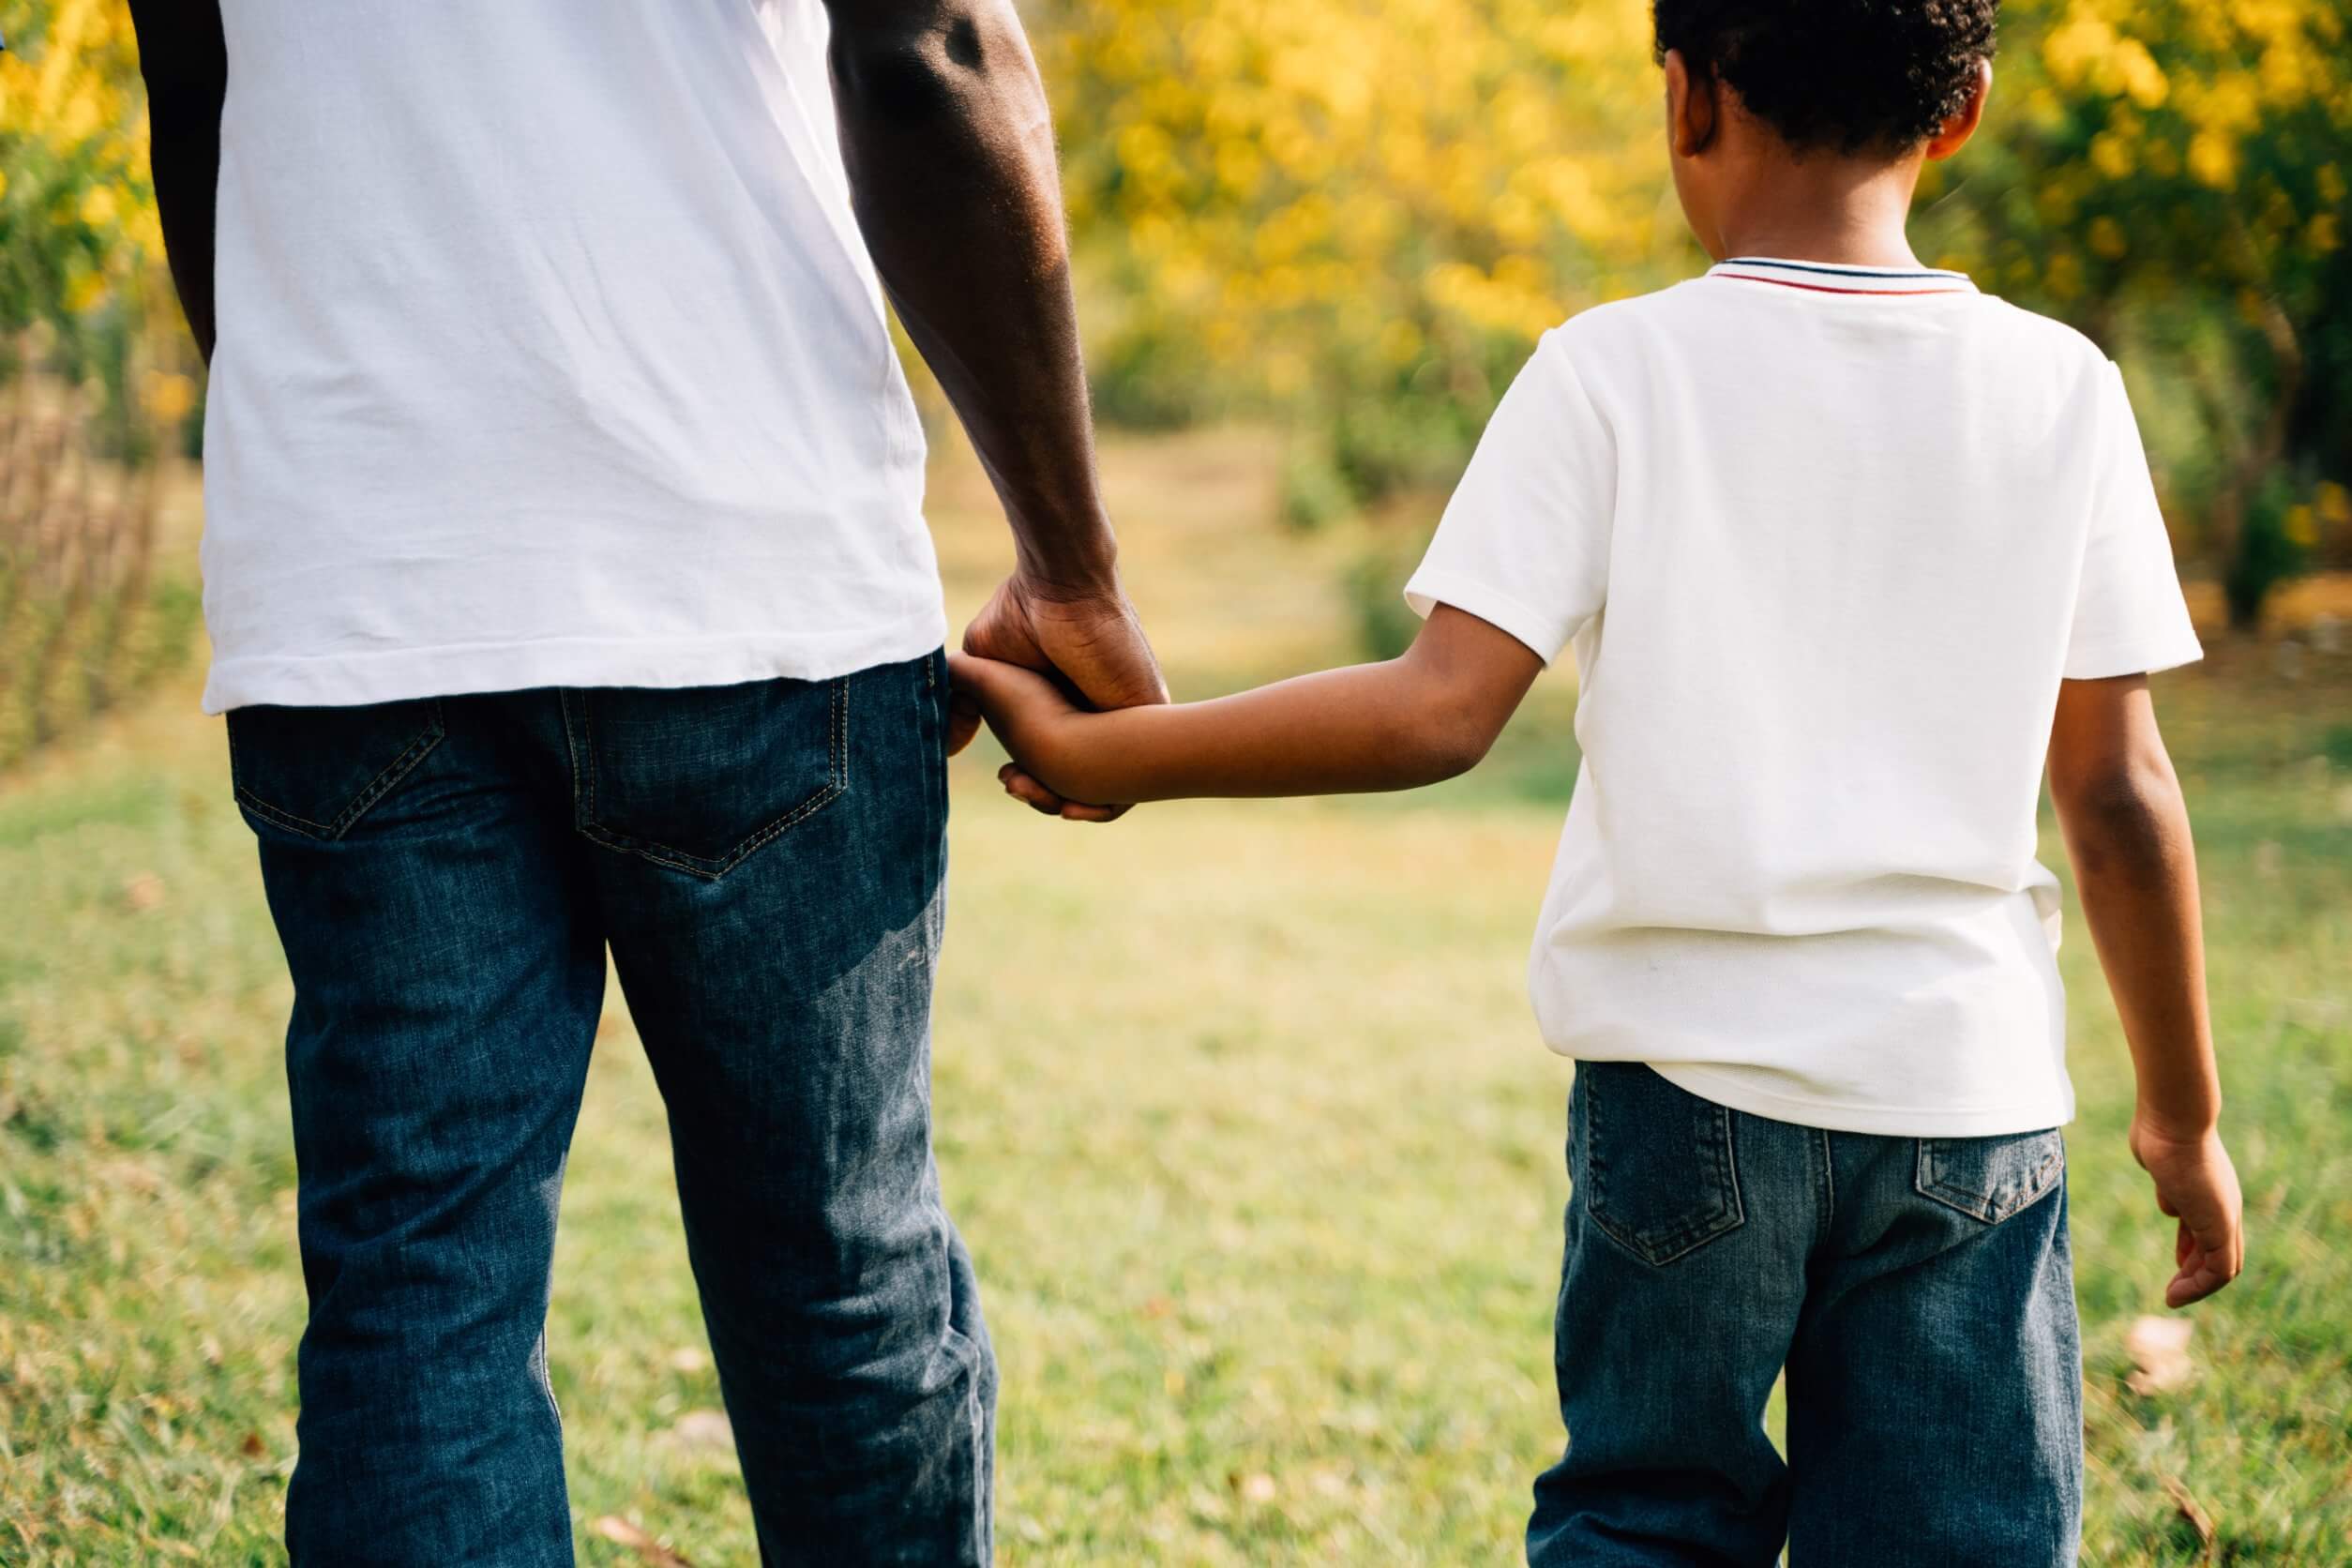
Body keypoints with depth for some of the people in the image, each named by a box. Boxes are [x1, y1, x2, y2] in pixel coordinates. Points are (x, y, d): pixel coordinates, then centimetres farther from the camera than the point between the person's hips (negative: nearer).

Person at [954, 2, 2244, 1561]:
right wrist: (2184, 1110, 12)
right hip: (1970, 1085, 1)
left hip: (1691, 1070, -1)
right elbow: (2120, 794, 2)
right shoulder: (2061, 390, 1)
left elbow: (1440, 713, -14)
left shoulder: (1614, 371, -6)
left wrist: (1099, 755, -6)